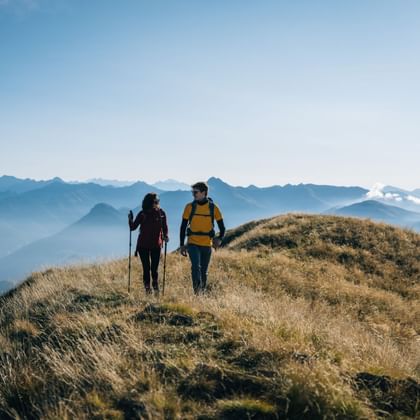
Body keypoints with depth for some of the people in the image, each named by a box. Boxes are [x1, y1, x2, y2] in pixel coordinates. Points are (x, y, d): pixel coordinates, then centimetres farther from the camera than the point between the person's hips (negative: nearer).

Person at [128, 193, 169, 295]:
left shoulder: (161, 213, 0)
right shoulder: (142, 214, -1)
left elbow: (165, 228, 5)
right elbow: (133, 227, 3)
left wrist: (165, 236, -13)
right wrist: (130, 220, -15)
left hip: (156, 245, 0)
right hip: (143, 245, 0)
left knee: (154, 268, -2)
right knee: (146, 268, 3)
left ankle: (156, 289, 11)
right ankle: (147, 288, 11)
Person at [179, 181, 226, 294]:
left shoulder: (213, 208, -1)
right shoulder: (190, 207, 0)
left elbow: (222, 227, 5)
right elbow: (183, 227, 5)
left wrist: (220, 239, -13)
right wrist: (182, 245, 2)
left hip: (207, 245, 1)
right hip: (193, 243, -1)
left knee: (204, 271, 11)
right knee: (196, 266, -22)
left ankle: (202, 292, 25)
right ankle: (197, 291, -23)